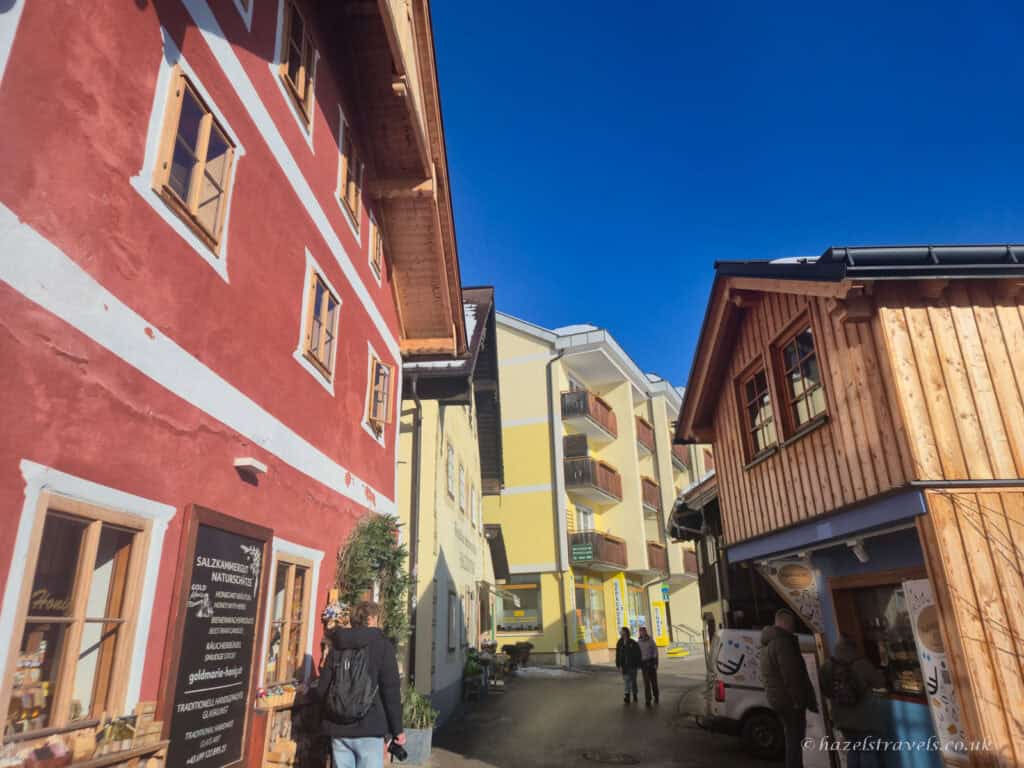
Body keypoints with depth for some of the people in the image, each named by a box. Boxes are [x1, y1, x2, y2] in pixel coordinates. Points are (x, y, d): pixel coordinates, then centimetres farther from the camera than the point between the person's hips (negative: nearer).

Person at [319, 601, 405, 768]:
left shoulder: (337, 647, 9)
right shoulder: (382, 645, -4)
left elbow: (322, 689, 10)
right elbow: (391, 690, -8)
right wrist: (397, 729, -2)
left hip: (339, 729, 5)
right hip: (369, 728, -4)